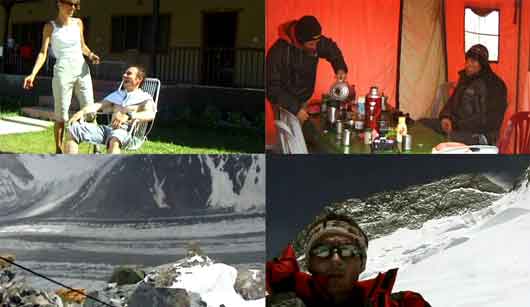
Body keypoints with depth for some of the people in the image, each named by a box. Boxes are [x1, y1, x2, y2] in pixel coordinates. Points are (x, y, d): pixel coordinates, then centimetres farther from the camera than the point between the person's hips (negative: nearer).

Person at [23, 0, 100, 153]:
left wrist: (91, 55, 0)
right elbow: (43, 53, -4)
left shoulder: (78, 23, 11)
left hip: (82, 71, 4)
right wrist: (33, 74, -17)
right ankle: (58, 150, 9)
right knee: (61, 116, -2)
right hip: (63, 73, -4)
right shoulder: (50, 26, 1)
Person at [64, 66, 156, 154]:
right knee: (74, 129, -13)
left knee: (115, 139, -42)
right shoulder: (117, 94, 31)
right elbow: (98, 105, 19)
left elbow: (150, 114, -11)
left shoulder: (144, 98, 10)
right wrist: (82, 112, -3)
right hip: (108, 128, 6)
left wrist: (128, 116, -30)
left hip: (126, 131, -6)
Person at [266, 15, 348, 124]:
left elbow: (332, 49, 12)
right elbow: (272, 89, -23)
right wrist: (295, 108, -28)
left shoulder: (316, 42, -12)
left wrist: (340, 68, -6)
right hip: (284, 104, -5)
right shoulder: (278, 52, -27)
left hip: (305, 102, 5)